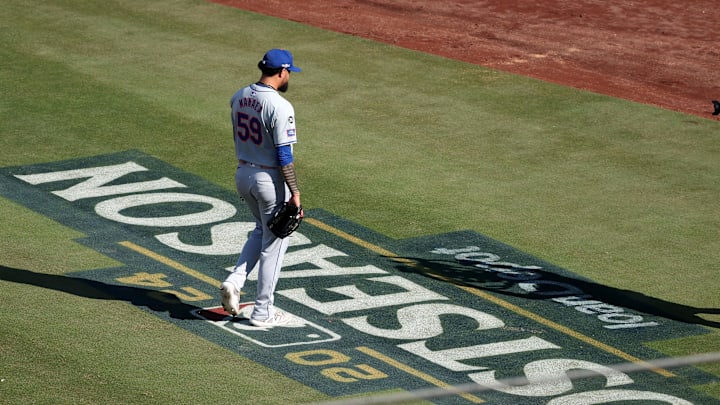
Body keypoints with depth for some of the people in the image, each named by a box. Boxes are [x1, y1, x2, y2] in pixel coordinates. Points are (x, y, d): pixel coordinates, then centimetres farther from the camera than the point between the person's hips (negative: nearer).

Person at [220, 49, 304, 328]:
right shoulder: (280, 107, -22)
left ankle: (234, 281, 9)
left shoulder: (239, 97, 1)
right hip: (271, 179, -7)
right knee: (274, 242, 7)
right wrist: (294, 192, -16)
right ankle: (263, 312, 13)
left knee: (262, 230, 27)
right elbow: (284, 156, -21)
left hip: (243, 174, 7)